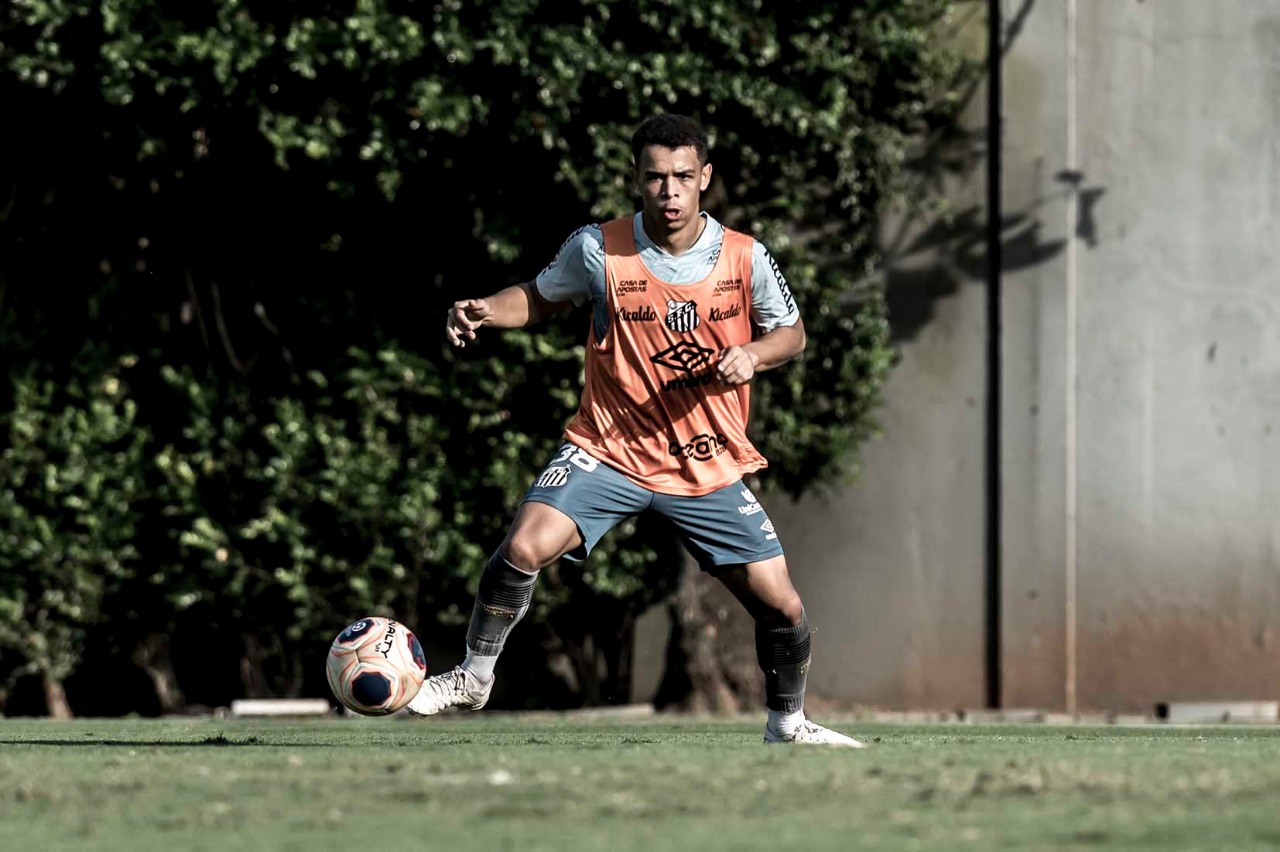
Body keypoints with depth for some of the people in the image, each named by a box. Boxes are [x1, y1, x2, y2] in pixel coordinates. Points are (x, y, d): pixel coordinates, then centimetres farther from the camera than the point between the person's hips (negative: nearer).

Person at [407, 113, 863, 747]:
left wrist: (752, 354, -13)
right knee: (523, 548, -25)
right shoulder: (599, 249, -9)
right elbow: (542, 297, 9)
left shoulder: (745, 259, -6)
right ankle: (474, 677, -1)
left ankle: (788, 723, 26)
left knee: (781, 607, -3)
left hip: (710, 468, 1)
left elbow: (791, 333, 9)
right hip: (609, 450, -1)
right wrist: (486, 311, -11)